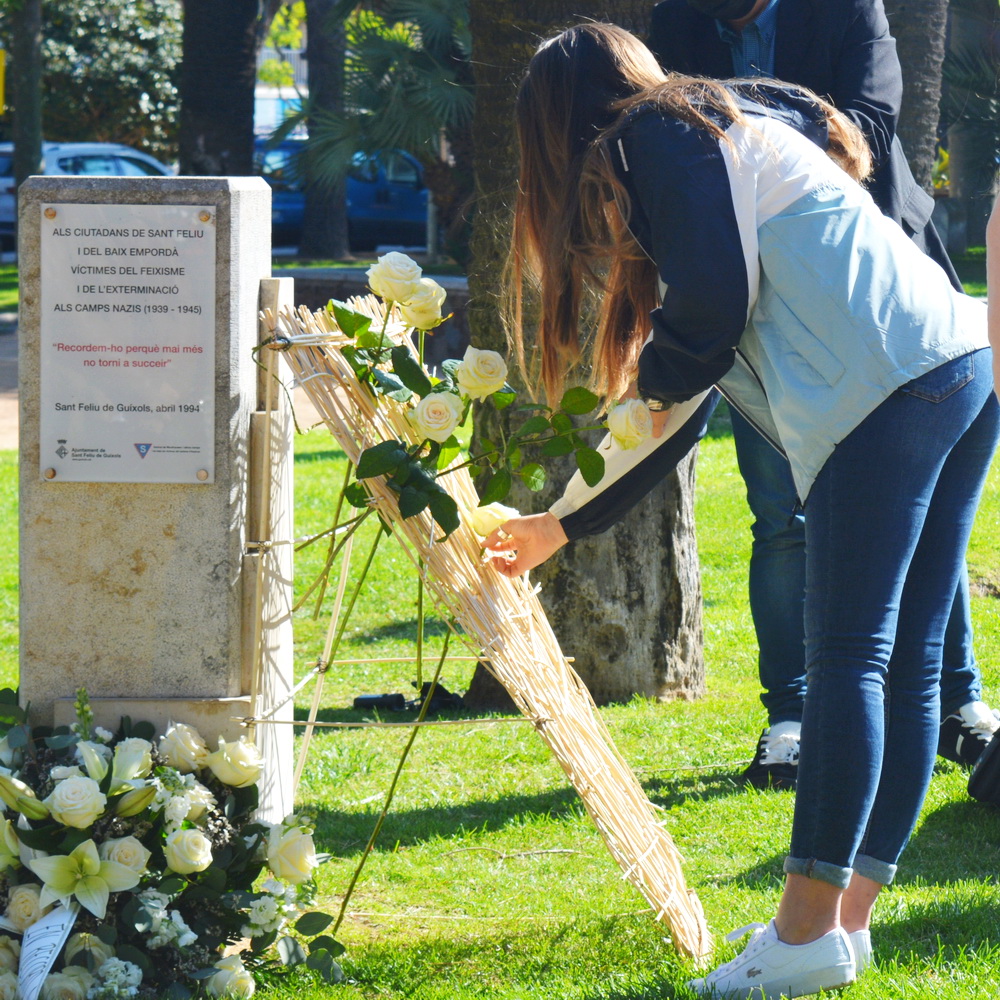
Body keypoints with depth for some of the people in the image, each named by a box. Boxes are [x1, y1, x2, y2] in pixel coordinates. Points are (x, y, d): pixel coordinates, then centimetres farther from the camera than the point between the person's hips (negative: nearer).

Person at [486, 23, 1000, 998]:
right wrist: (561, 525, 38)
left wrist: (652, 380, 13)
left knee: (848, 660, -11)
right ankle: (849, 917, 10)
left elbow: (712, 312, -10)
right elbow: (677, 402, 34)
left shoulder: (657, 139, 4)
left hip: (887, 391, -10)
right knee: (906, 669, 7)